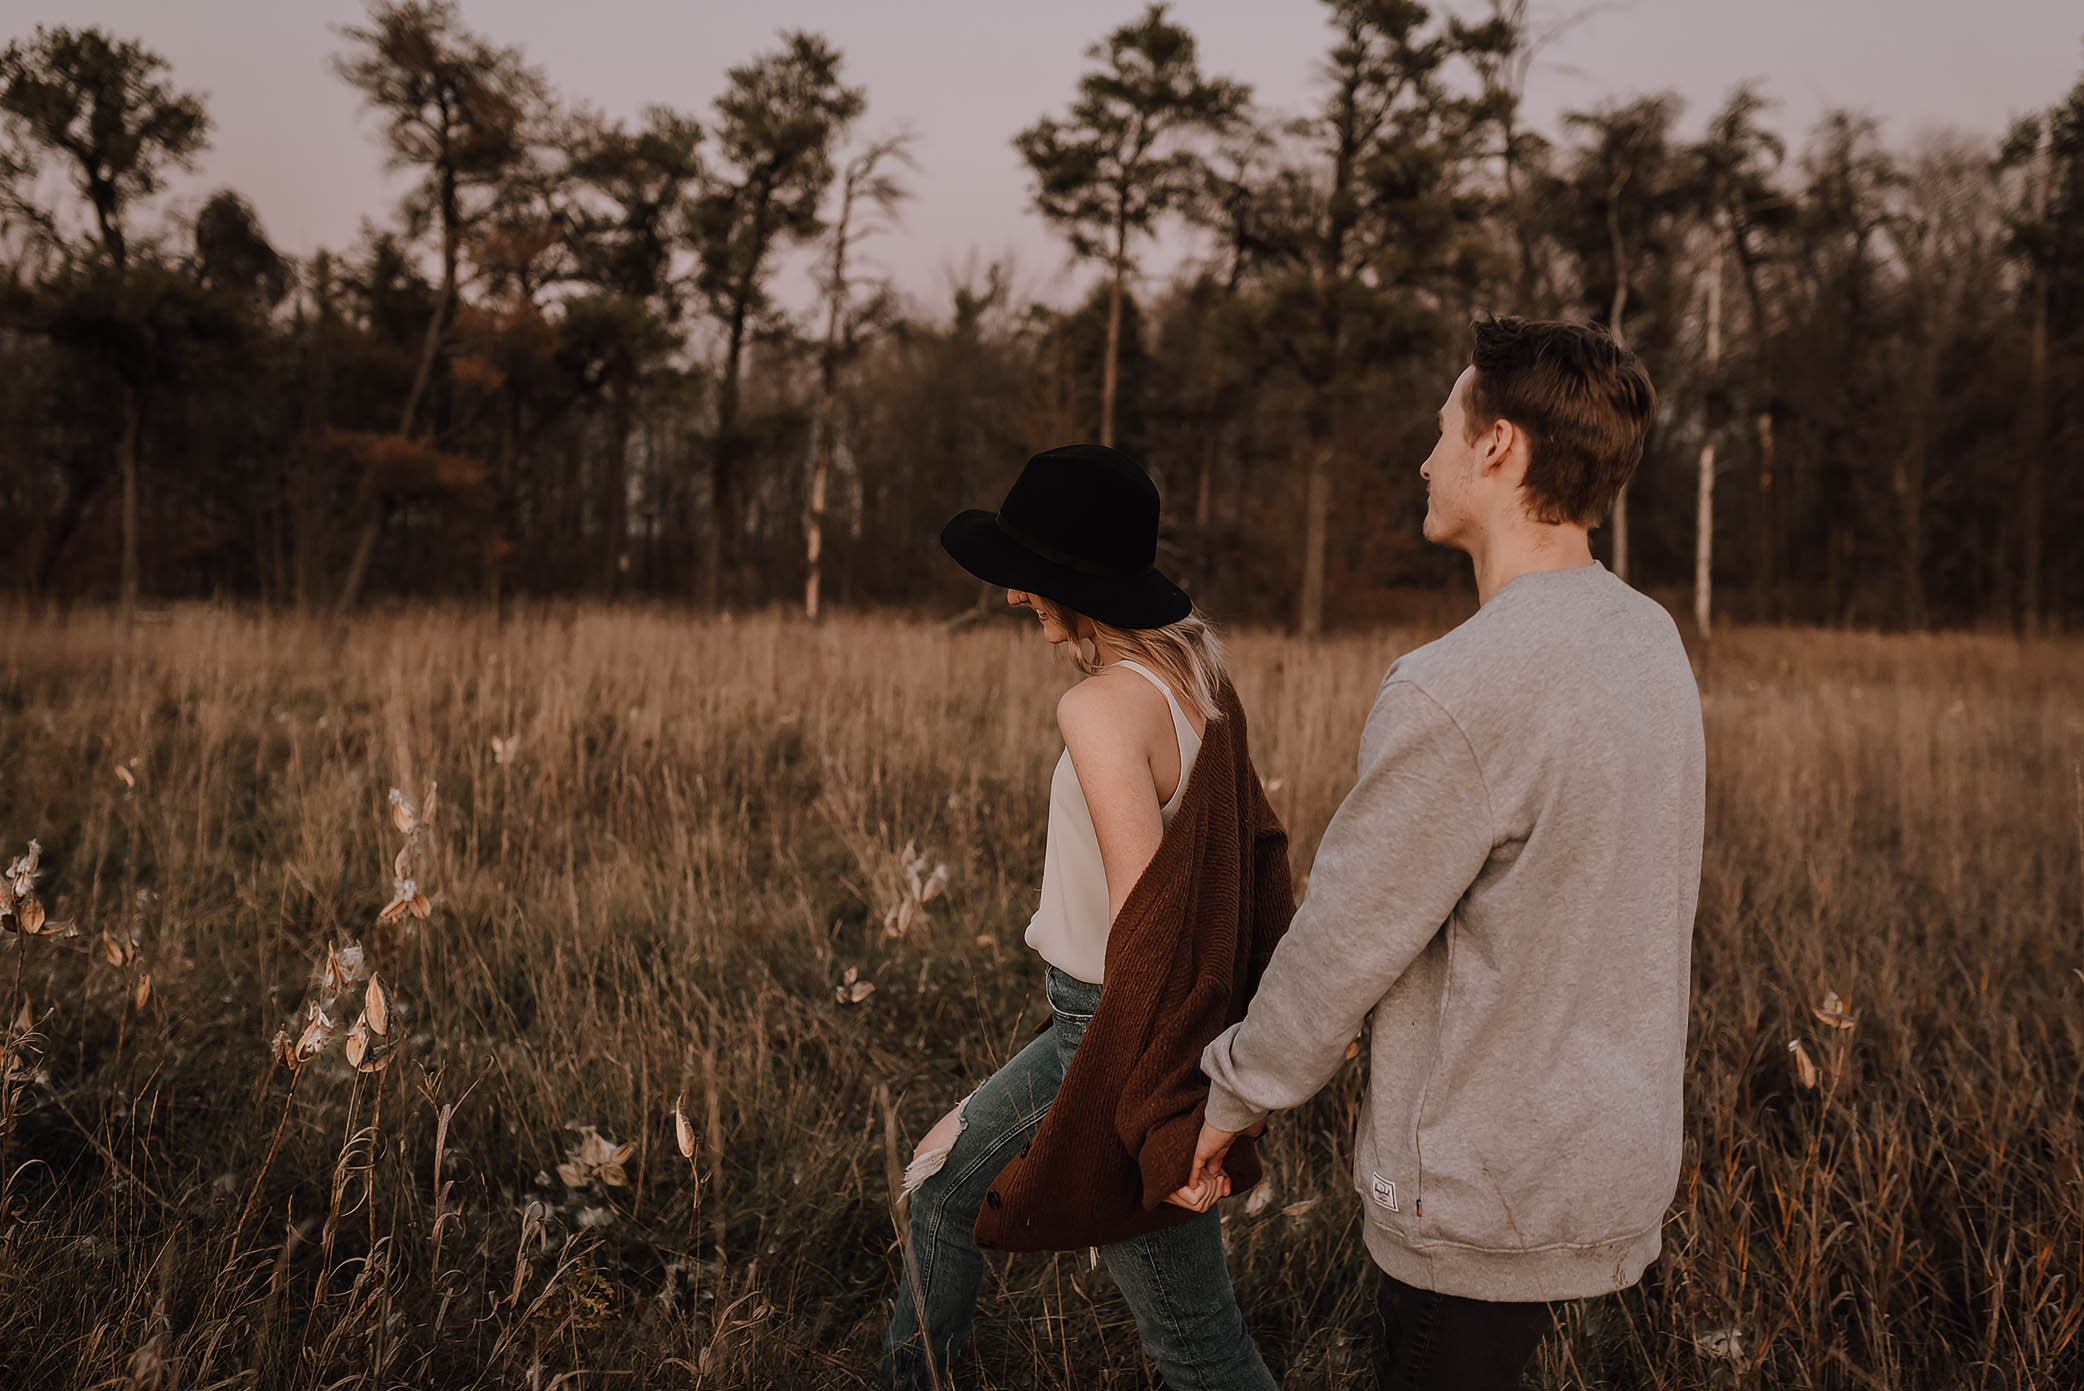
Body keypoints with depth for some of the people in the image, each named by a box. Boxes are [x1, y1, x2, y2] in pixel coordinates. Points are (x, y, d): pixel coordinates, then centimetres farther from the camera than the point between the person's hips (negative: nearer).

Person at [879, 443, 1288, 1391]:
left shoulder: (1104, 706, -24)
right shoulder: (1195, 670, 2)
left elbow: (1144, 912, -27)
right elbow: (1254, 839, 9)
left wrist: (1168, 1123, -24)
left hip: (1125, 1035, -10)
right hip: (1099, 1023, 10)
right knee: (945, 1180, 25)